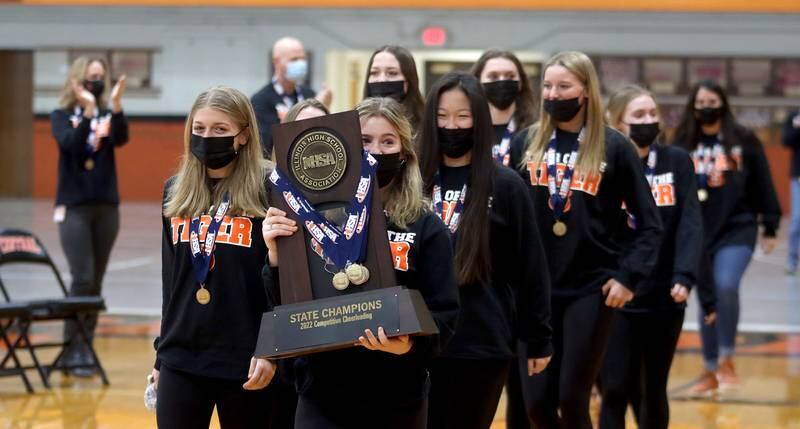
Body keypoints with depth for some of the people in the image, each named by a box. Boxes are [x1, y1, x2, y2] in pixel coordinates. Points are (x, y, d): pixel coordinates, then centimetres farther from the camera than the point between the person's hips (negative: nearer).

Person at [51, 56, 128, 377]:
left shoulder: (109, 116, 3)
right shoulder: (62, 116, -1)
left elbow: (121, 139, -17)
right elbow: (71, 144, -20)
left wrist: (116, 105, -31)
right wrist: (88, 111, -31)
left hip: (106, 206, 3)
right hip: (74, 207, -3)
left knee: (96, 282, 6)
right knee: (82, 279, -11)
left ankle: (85, 347, 12)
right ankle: (73, 350, -6)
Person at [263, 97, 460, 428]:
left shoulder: (427, 228, 0)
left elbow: (443, 317, -4)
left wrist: (410, 344, -23)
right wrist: (277, 256, -15)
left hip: (398, 401, 0)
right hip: (322, 398, 0)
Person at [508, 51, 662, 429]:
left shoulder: (614, 147, -2)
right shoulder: (526, 143, 5)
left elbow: (649, 224, 1)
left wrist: (628, 277, -8)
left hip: (590, 289, -3)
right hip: (536, 288, 3)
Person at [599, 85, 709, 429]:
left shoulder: (678, 162, 1)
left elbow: (690, 222, -8)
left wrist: (684, 276, -19)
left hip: (664, 298, 2)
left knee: (653, 392, 13)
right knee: (616, 391, -7)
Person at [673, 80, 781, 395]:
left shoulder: (744, 140, -1)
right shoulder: (683, 144, 2)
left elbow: (763, 185, 4)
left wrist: (770, 227, 4)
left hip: (738, 228, -2)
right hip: (697, 233, 3)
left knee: (726, 286, -24)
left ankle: (726, 360, -8)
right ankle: (711, 372, 22)